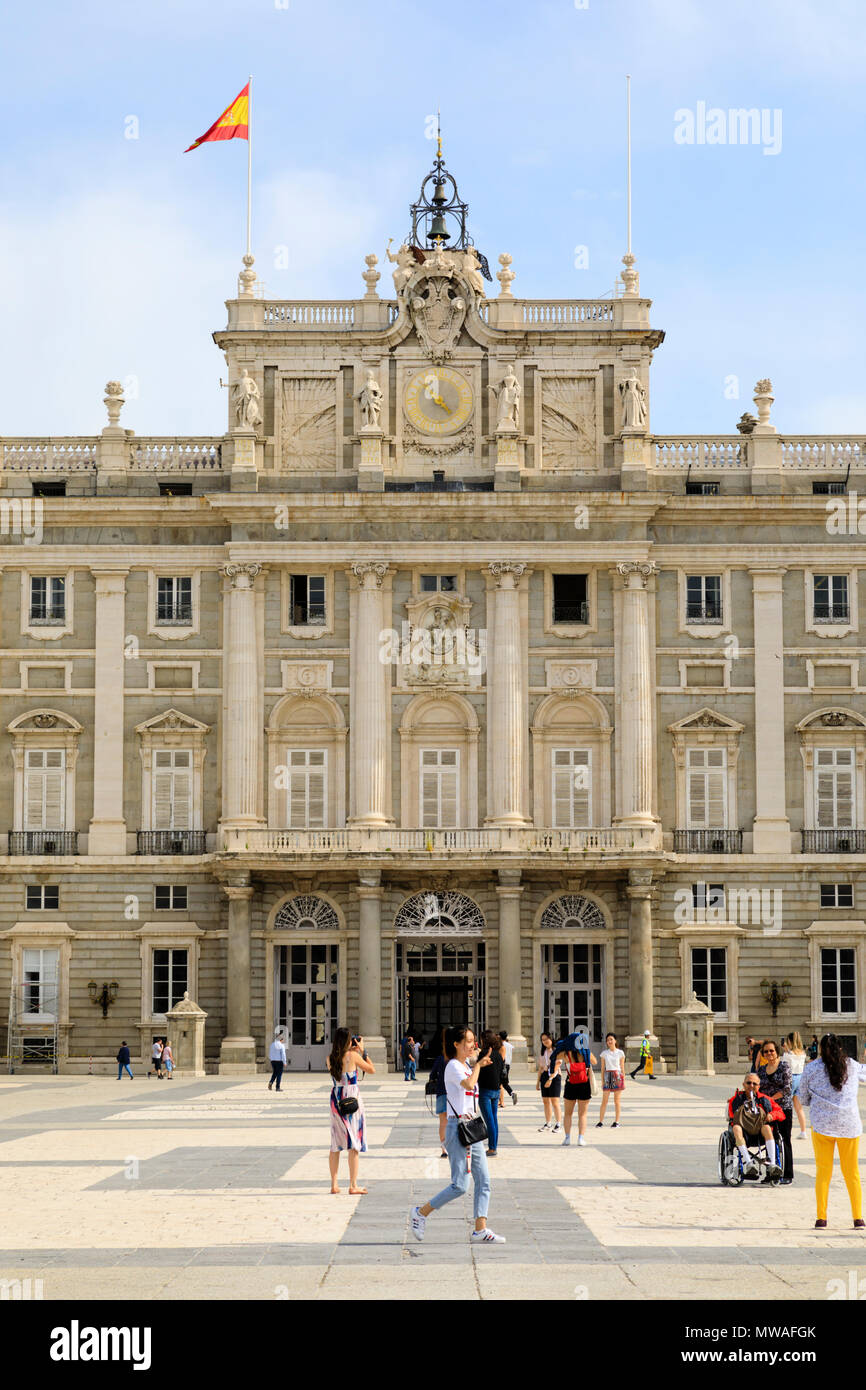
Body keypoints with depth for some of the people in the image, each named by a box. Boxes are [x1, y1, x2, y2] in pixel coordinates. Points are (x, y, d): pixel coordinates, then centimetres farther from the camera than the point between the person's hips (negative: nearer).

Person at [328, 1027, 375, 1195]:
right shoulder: (353, 1056, -11)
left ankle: (334, 1185, 12)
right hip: (352, 1099, -5)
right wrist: (362, 1051, 7)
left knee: (335, 1144, 11)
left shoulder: (330, 1059, 3)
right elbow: (371, 1069, 1)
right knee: (354, 1143, 1)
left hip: (336, 1100, 5)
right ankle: (353, 1186, -1)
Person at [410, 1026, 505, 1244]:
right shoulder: (453, 1066, -11)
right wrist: (478, 1065, -14)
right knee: (460, 1185, -9)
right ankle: (420, 1213, 6)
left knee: (483, 1181, 2)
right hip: (457, 1127, -9)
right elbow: (469, 1084, -31)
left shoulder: (468, 1065, 15)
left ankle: (480, 1230, 2)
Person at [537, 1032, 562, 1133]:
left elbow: (556, 1067, -14)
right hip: (544, 1075, 6)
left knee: (555, 1101, -8)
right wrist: (538, 1081, 16)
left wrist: (550, 1079, -24)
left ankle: (558, 1124, -1)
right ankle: (548, 1124, 16)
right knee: (545, 1101, 7)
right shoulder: (541, 1051, 13)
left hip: (554, 1076, -6)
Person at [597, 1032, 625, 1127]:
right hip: (607, 1076, 1)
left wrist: (624, 1080, 2)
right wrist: (602, 1081, 4)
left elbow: (622, 1068, 6)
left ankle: (616, 1122, 7)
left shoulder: (620, 1053, 3)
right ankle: (600, 1121, 4)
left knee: (617, 1100, 1)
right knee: (604, 1100, -1)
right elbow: (603, 1068, 9)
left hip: (617, 1076, -1)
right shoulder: (604, 1053, 7)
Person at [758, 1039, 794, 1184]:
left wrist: (770, 1098, -15)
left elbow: (786, 1089, -11)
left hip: (784, 1108, -5)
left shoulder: (784, 1065, -4)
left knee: (785, 1141, -4)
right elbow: (758, 1088, 15)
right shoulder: (762, 1069, 10)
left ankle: (788, 1176, 0)